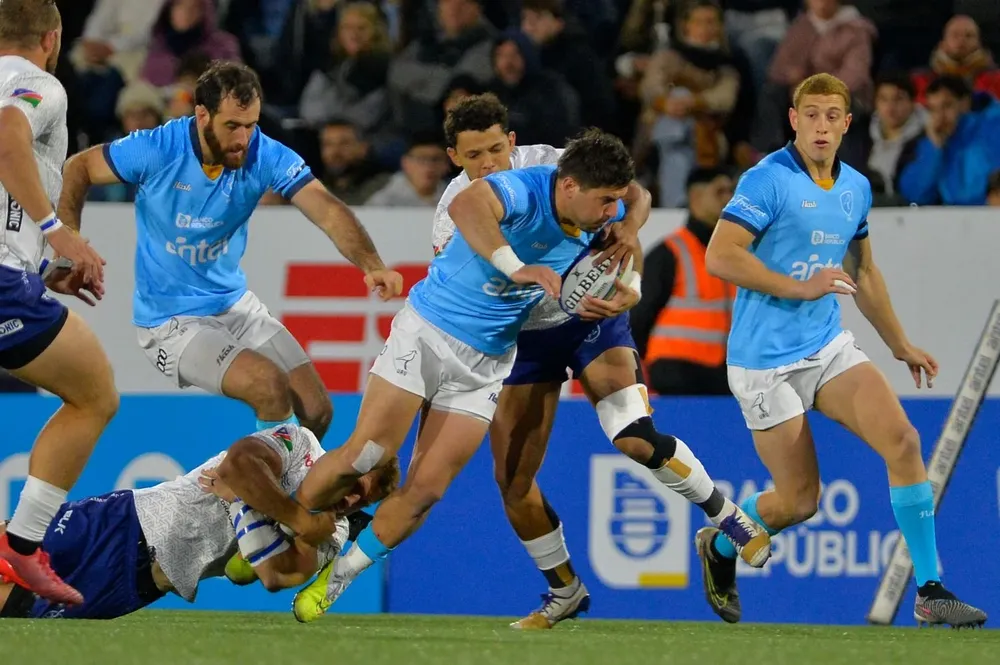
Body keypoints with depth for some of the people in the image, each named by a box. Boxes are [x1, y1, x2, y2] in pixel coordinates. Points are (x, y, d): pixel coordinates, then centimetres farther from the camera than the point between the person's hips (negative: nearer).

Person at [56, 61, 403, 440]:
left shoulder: (265, 156, -15)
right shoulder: (157, 150, -20)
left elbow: (328, 211, -26)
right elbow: (78, 170, -5)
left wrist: (372, 266, -44)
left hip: (235, 305, 5)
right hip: (171, 321, -4)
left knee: (316, 412, -1)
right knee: (271, 387, -25)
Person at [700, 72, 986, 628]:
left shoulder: (856, 188, 9)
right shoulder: (769, 180, -13)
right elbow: (720, 256, -21)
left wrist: (900, 344, 27)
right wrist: (802, 287, -23)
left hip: (830, 348, 6)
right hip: (767, 362, -6)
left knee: (902, 440, -15)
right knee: (800, 501, -3)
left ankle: (930, 592, -12)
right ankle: (719, 545, 30)